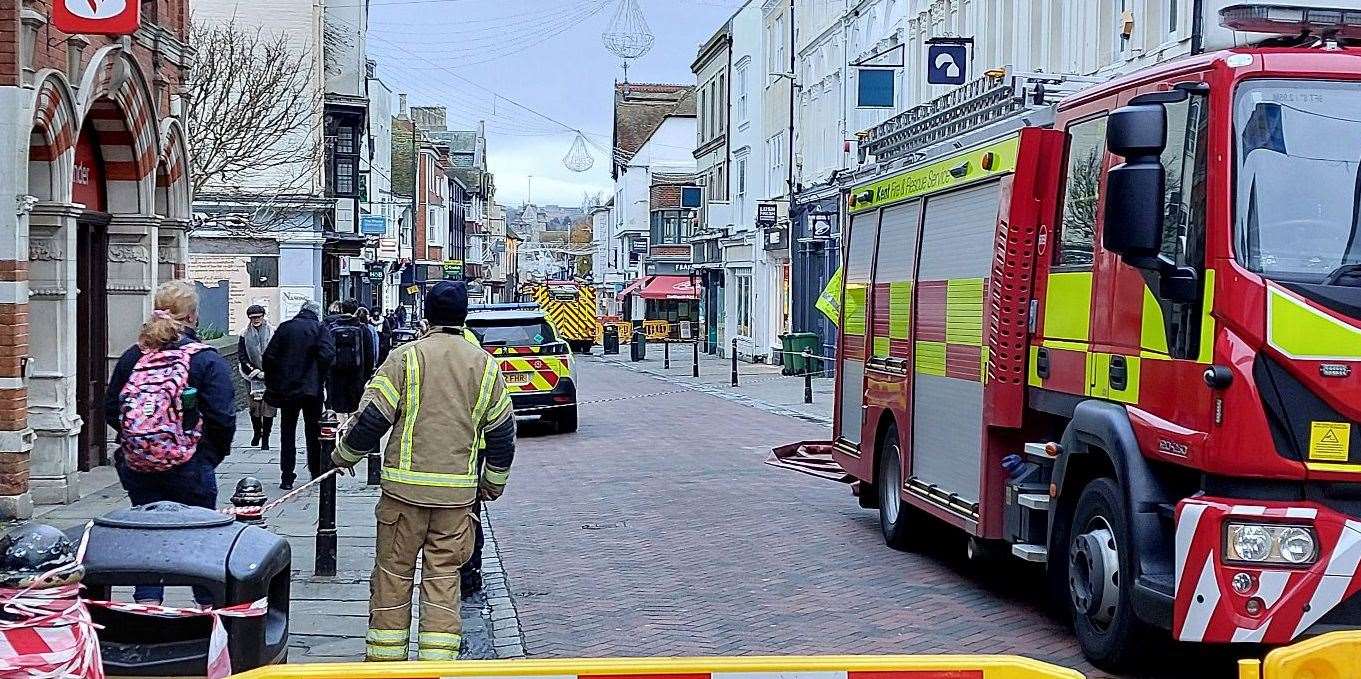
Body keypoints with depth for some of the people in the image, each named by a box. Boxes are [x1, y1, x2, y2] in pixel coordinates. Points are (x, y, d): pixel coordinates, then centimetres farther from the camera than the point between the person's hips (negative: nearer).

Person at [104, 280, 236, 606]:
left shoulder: (132, 357, 2)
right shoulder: (208, 360, -11)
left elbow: (110, 411, 5)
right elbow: (222, 418, -15)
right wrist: (214, 456, 2)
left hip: (137, 468, 3)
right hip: (189, 468, -3)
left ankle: (147, 603, 11)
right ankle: (209, 604, 25)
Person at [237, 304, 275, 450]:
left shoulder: (272, 333, 3)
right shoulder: (245, 334, 5)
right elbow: (241, 357, 4)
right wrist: (255, 372, -4)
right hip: (253, 377, 1)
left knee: (268, 408, -5)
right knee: (254, 406, -3)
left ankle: (265, 439, 3)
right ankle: (257, 433, 20)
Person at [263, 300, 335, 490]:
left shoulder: (285, 327, 3)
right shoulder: (319, 328, -3)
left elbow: (269, 355, -2)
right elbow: (328, 355, -16)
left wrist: (272, 383, 5)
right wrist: (320, 379, -4)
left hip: (286, 389, 1)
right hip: (312, 389, -1)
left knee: (287, 433, 8)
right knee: (313, 432, 12)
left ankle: (287, 477, 6)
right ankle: (316, 473, 17)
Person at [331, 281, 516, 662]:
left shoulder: (406, 357, -5)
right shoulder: (486, 365, 6)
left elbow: (372, 418, -5)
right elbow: (502, 432, 12)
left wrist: (344, 455, 13)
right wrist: (494, 483, 24)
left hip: (405, 486, -2)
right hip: (458, 492, 2)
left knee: (393, 574, 9)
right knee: (444, 576, 8)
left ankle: (385, 658, 16)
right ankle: (437, 660, 6)